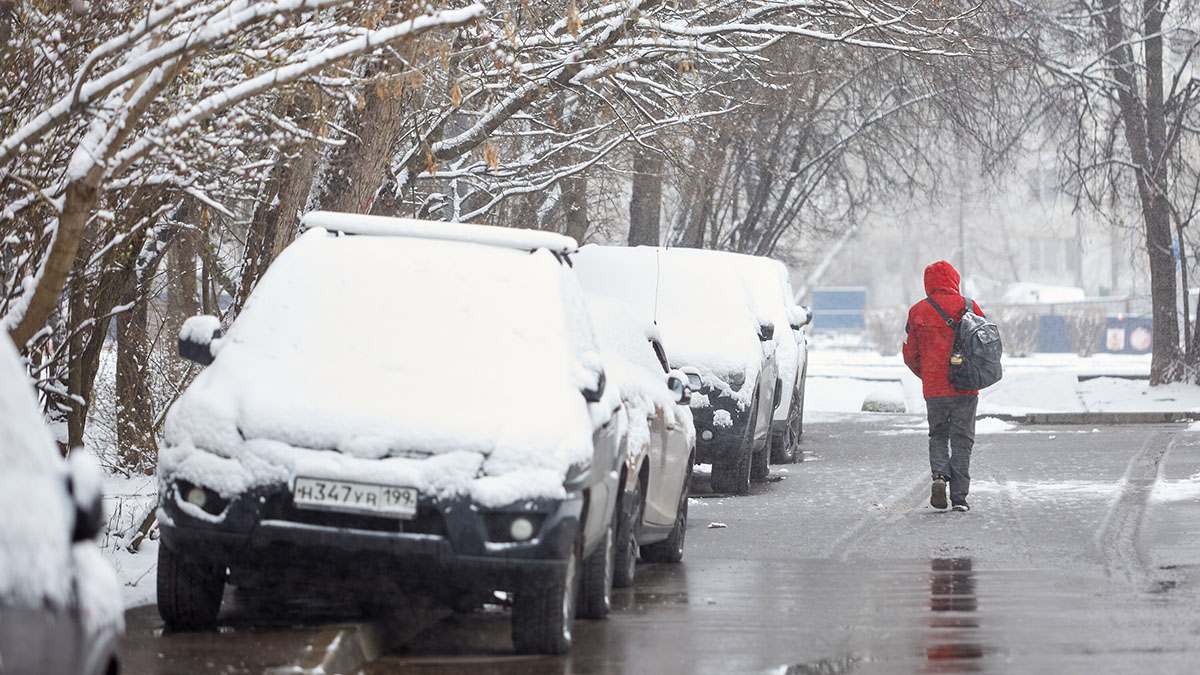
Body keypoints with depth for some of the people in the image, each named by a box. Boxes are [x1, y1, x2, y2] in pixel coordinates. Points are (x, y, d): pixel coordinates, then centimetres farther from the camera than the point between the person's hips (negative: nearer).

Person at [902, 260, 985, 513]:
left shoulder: (918, 312, -1)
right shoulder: (969, 307, -1)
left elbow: (910, 354, 2)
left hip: (934, 388, 0)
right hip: (966, 388, 0)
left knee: (938, 435, 16)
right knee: (962, 440, 5)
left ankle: (940, 474, -10)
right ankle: (959, 497, 2)